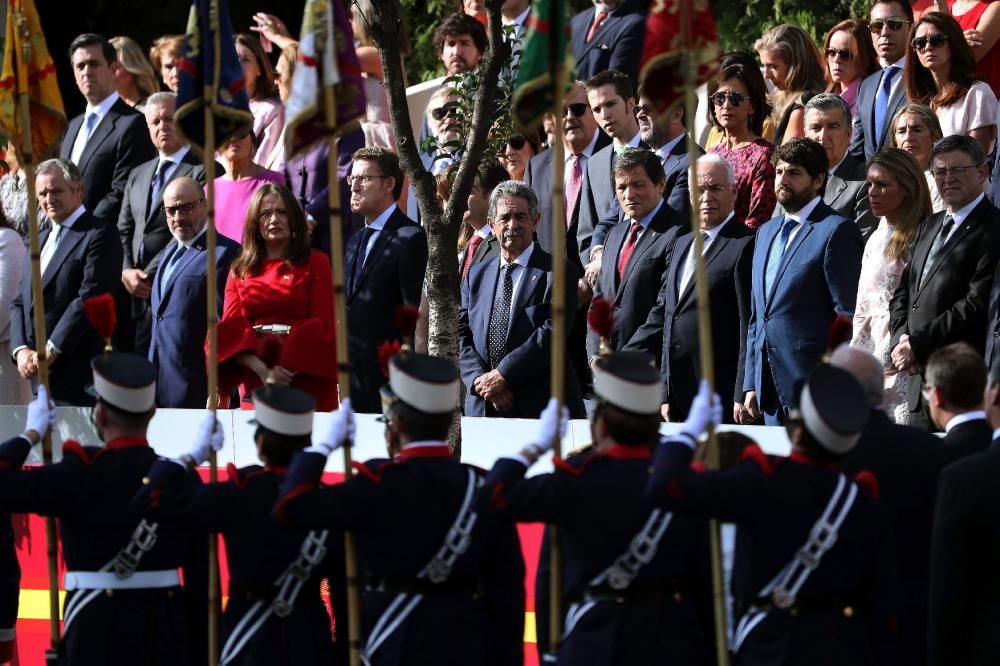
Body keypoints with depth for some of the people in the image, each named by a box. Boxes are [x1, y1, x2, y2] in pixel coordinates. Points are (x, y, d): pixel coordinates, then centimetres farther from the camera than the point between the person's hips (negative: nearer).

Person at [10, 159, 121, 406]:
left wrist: (51, 351, -15)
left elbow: (90, 298, -14)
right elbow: (20, 303, 17)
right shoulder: (41, 240, 21)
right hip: (38, 375, 7)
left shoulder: (99, 235, -5)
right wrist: (21, 350, -1)